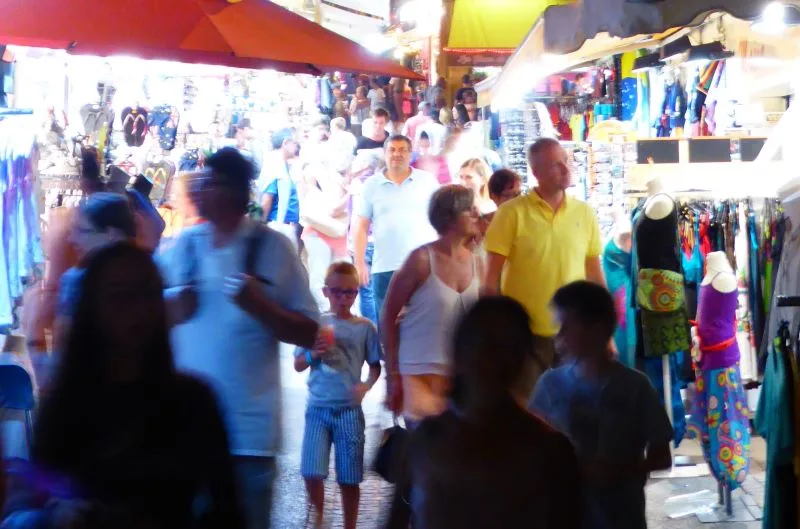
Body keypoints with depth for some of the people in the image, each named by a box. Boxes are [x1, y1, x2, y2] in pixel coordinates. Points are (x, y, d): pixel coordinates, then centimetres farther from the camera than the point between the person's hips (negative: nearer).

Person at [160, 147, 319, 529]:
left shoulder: (273, 247, -4)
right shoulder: (183, 245, 7)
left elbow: (309, 334, -3)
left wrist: (259, 305, -19)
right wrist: (171, 310, -6)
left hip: (250, 429, -3)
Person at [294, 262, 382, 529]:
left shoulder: (365, 328, 0)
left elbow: (375, 365, 5)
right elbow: (298, 365, 4)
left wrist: (367, 385, -14)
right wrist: (313, 354, -16)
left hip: (349, 410, 0)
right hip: (318, 408, 0)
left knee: (349, 478, 5)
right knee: (311, 473, -7)